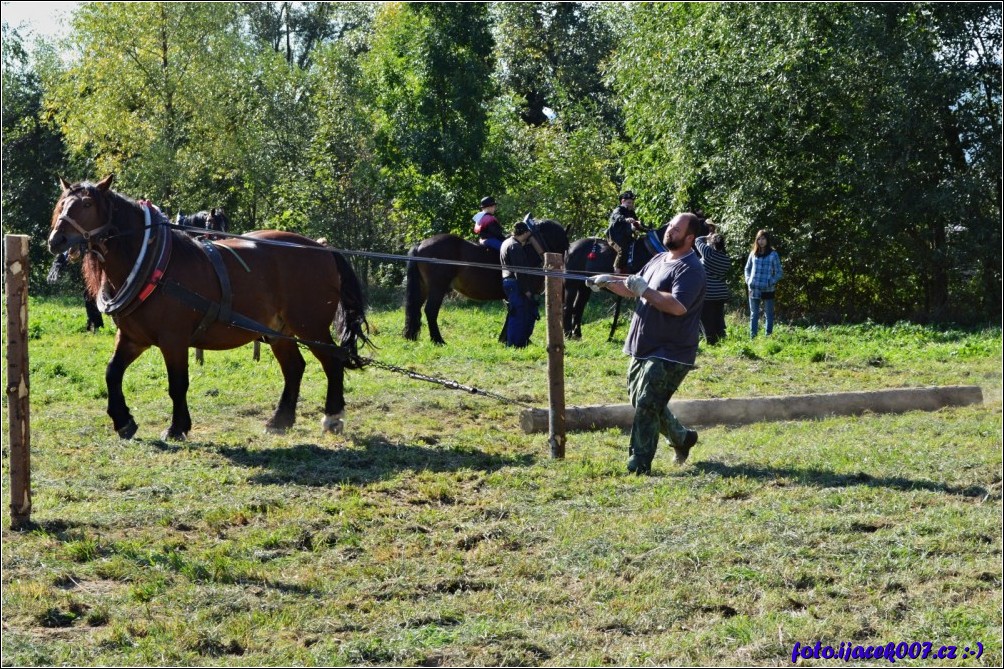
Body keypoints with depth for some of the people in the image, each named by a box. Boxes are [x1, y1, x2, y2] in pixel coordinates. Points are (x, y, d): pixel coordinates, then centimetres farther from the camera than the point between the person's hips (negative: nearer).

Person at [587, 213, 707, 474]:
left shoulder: (691, 269, -15)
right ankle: (682, 437, 36)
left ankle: (639, 465, -5)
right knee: (640, 401, 19)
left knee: (647, 405, -11)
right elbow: (632, 288, 24)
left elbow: (678, 306, -29)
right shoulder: (658, 260, 14)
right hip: (643, 349, 10)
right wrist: (608, 281, 8)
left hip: (669, 354, -10)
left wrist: (645, 290, -25)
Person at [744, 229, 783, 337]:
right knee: (754, 314, 10)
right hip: (754, 289, 4)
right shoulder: (753, 254, 7)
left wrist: (772, 282, -13)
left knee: (768, 314, 4)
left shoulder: (773, 254, -3)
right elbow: (747, 268, 19)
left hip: (768, 290, -4)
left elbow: (778, 272, -1)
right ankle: (752, 337, 15)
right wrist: (748, 280, 3)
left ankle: (768, 336, 9)